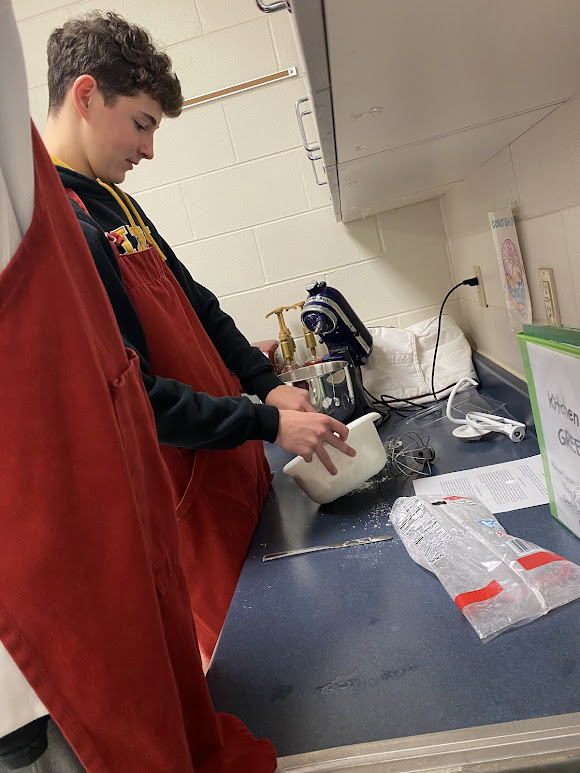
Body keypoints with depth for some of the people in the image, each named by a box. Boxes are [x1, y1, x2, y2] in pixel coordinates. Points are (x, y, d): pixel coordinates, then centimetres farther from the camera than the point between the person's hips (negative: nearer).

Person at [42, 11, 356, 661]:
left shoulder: (112, 201, 11)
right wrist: (268, 424, -19)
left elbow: (196, 306, 14)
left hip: (234, 467, 9)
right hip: (187, 496, -9)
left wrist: (266, 384, 3)